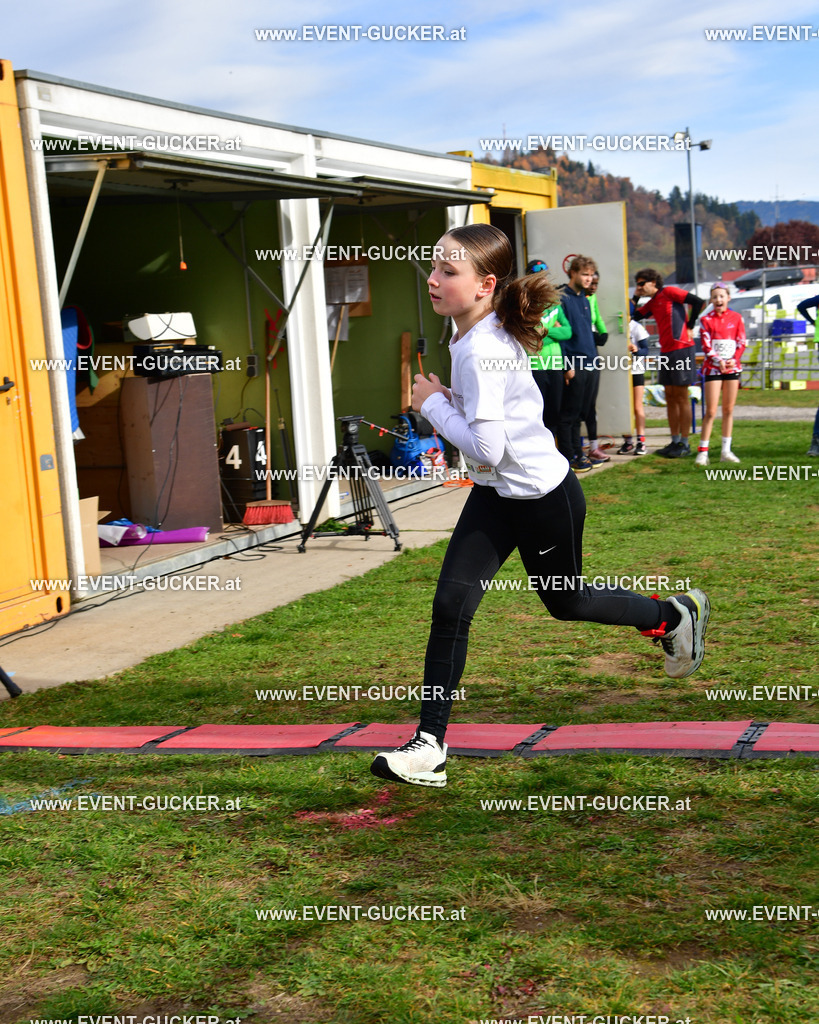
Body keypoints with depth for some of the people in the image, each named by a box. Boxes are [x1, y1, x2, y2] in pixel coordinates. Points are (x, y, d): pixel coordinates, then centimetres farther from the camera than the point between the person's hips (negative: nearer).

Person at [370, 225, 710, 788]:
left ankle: (676, 615, 42)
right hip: (496, 494, 9)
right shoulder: (489, 333, 0)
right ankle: (430, 744, 2)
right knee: (450, 606, -2)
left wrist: (433, 404, -18)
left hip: (543, 498, -9)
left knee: (565, 601, 15)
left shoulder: (481, 351, -28)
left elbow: (487, 449, -31)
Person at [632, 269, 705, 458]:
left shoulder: (669, 292, -6)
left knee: (681, 397, -5)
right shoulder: (652, 303, 18)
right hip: (666, 351, 9)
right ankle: (675, 441, 15)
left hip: (681, 349, -9)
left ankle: (684, 444, -1)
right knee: (670, 397, 9)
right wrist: (636, 296, 11)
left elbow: (698, 302, -12)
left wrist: (689, 325, -6)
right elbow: (635, 316, 16)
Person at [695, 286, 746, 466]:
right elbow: (706, 345, -6)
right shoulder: (706, 320, -1)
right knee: (711, 412, -8)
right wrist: (718, 361, -18)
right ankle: (702, 452, -5)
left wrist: (734, 360, -10)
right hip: (712, 368, -3)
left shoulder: (736, 318, 6)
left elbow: (741, 342, 4)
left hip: (732, 367, 3)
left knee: (728, 410, 6)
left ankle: (726, 451, 12)